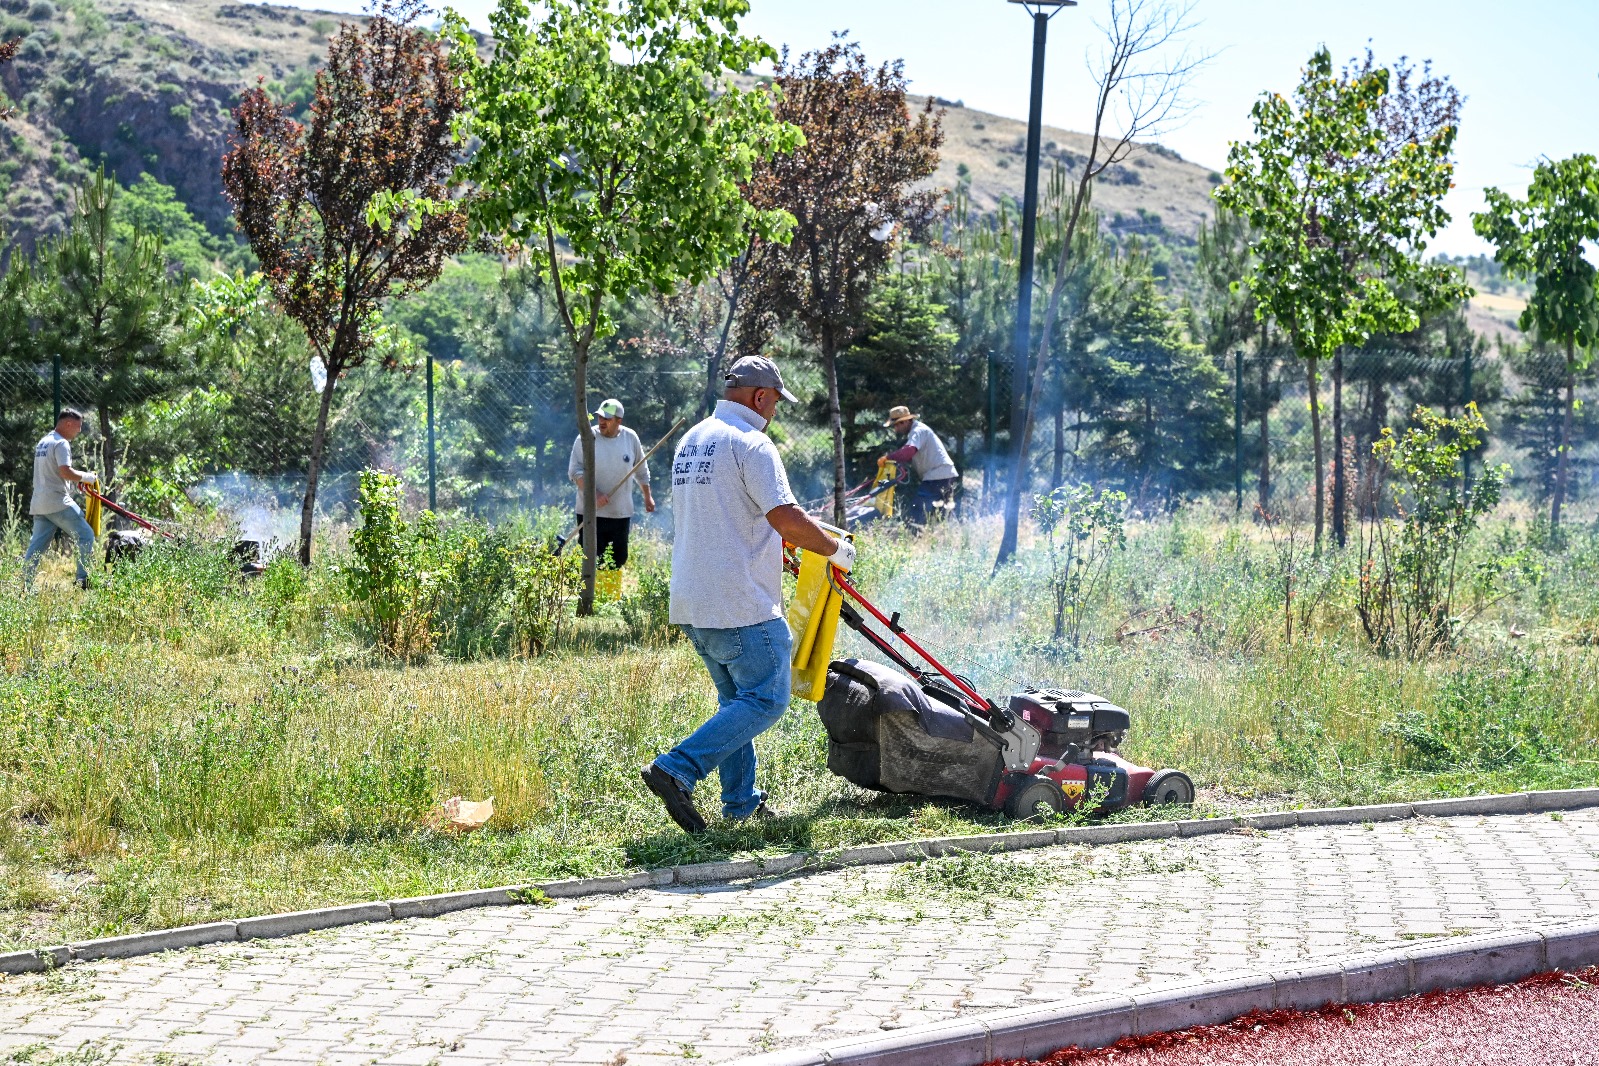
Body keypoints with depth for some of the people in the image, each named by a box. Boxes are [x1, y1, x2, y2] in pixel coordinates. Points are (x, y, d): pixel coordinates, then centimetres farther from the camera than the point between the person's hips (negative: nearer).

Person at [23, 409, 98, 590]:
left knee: (37, 546, 8)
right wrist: (87, 477, -8)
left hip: (39, 504, 9)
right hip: (58, 503, -9)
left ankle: (25, 587, 4)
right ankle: (83, 580, -8)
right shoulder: (61, 444, -11)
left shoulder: (43, 442, 19)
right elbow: (66, 472, -23)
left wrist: (79, 479, 15)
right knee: (86, 536, -3)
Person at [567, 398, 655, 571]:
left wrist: (648, 496, 23)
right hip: (590, 513, -3)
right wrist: (594, 494, -20)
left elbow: (642, 471, 17)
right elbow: (574, 471, -8)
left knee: (619, 560, 5)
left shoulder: (631, 438, 3)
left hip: (621, 513, 3)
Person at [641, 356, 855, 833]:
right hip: (740, 602, -9)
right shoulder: (750, 443, -12)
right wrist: (836, 549, -4)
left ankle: (741, 801, 19)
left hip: (691, 601, 10)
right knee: (765, 700, -4)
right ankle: (676, 770, -14)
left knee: (736, 698, 18)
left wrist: (776, 537, 31)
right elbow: (787, 519, -20)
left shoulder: (691, 441, 16)